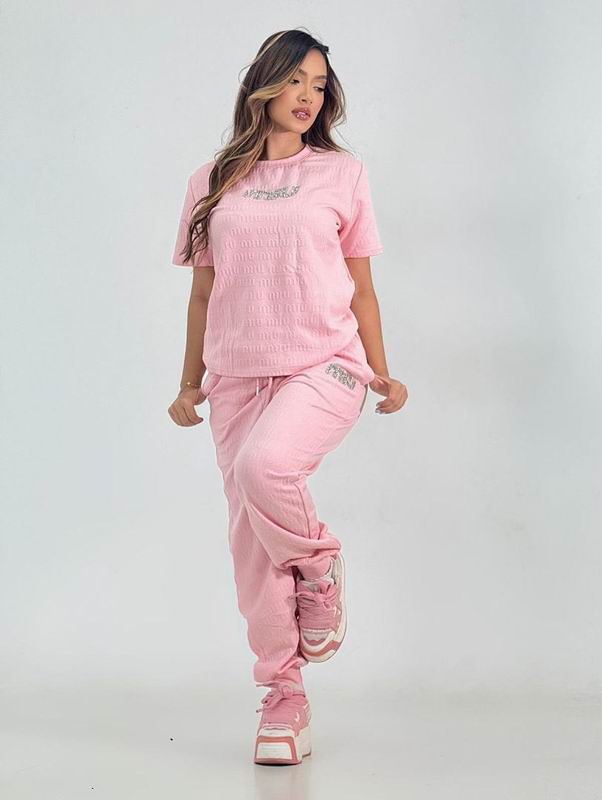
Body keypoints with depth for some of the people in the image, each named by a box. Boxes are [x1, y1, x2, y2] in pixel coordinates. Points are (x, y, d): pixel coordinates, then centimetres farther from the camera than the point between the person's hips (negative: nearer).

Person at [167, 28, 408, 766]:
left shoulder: (341, 174, 8)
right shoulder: (213, 182, 12)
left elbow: (361, 286, 10)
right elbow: (202, 291, 14)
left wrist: (382, 373, 3)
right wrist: (189, 383, 11)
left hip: (324, 365, -3)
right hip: (237, 375, 3)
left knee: (264, 466, -31)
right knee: (249, 536, 1)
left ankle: (320, 567, 1)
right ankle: (283, 697, 13)